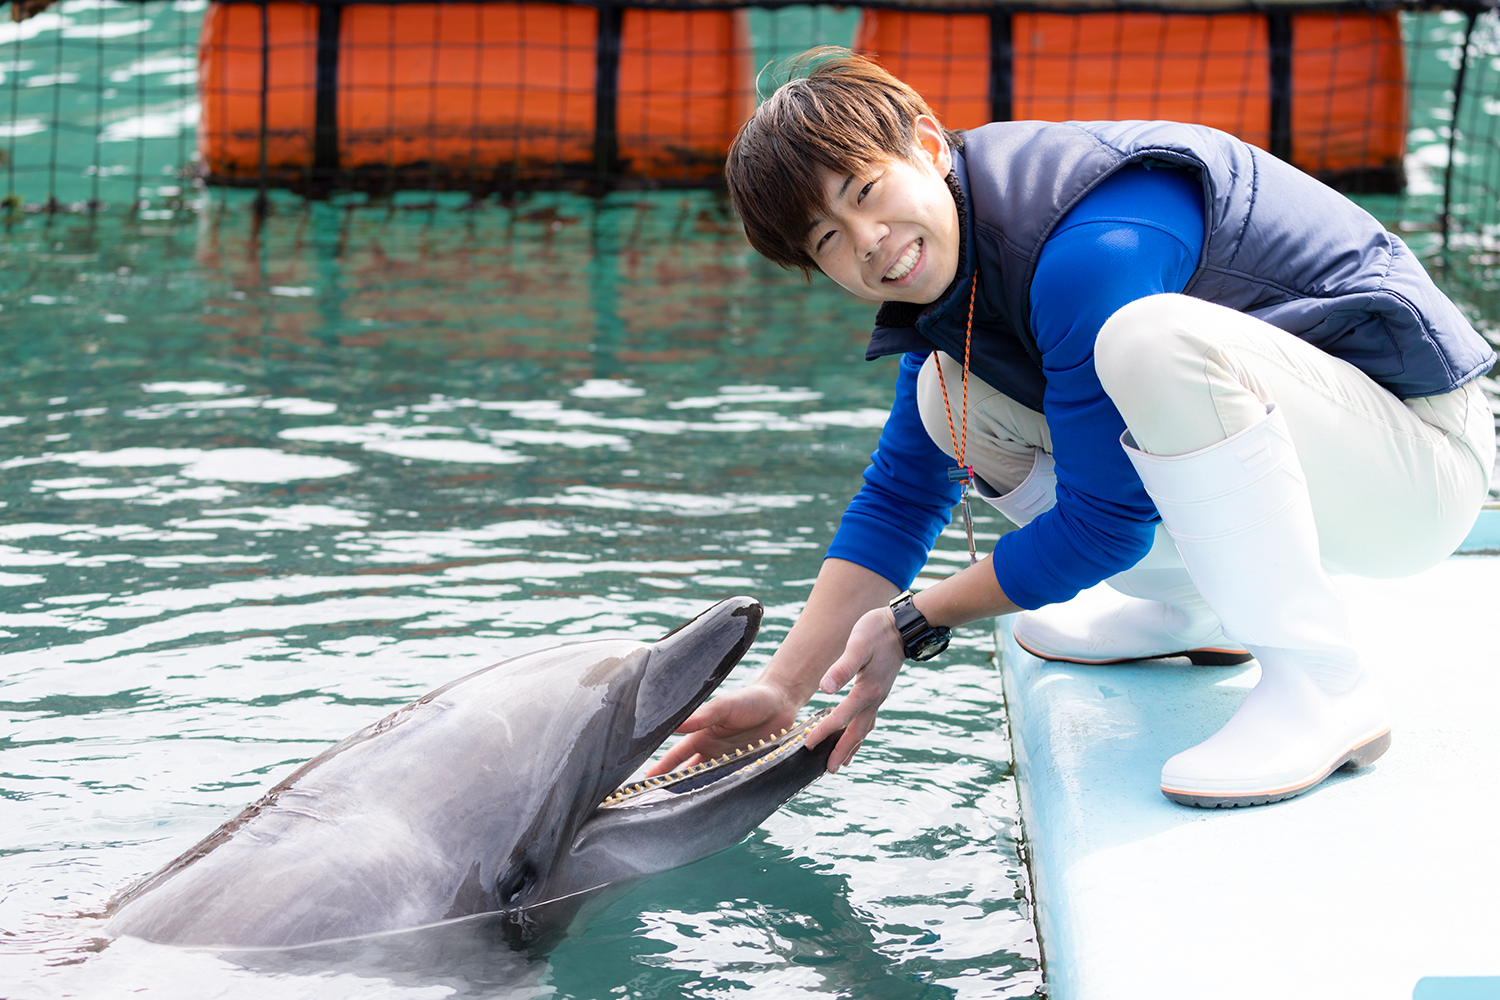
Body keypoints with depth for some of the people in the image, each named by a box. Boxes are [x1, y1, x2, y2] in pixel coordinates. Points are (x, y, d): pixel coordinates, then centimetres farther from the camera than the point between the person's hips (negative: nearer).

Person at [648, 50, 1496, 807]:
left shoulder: (1089, 248, -27)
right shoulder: (942, 266, 2)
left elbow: (1103, 525, -22)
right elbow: (901, 494, 9)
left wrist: (915, 623, -9)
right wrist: (782, 690, 1)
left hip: (1424, 459, -9)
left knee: (1152, 337, -36)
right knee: (950, 400, 4)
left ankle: (1323, 686, -24)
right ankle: (1192, 613, 18)